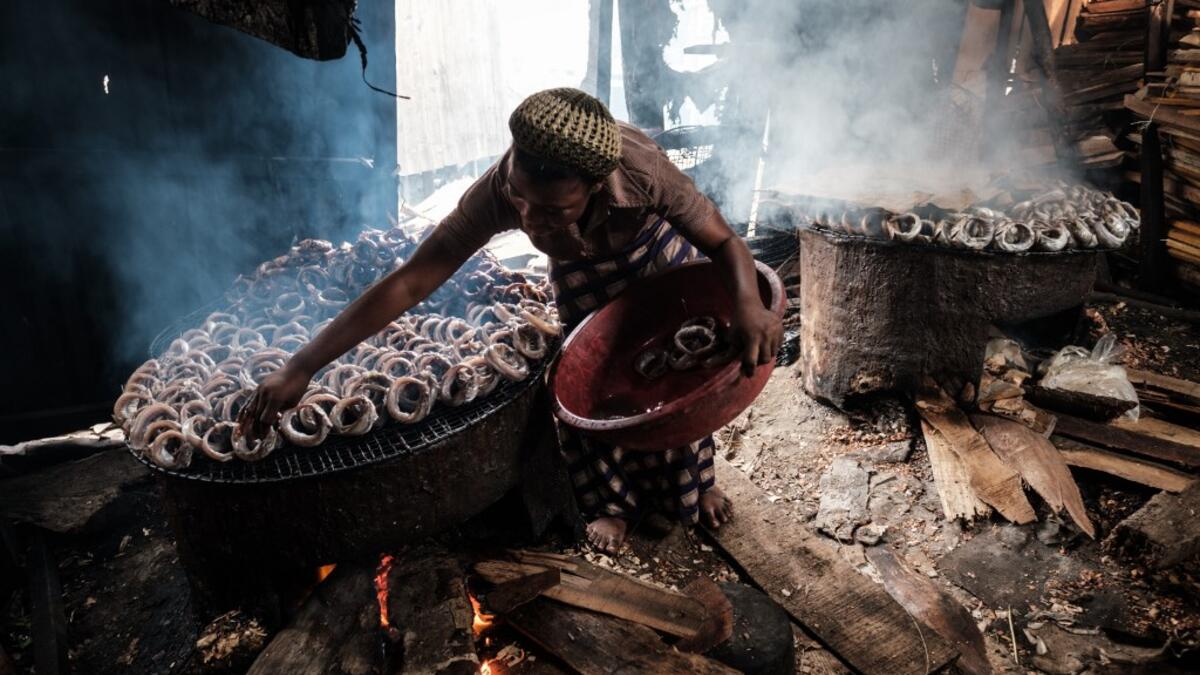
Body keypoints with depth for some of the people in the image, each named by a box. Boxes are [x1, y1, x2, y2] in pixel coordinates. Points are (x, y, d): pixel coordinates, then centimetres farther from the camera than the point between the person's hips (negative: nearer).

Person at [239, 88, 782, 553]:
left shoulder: (639, 166, -44)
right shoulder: (498, 191, -40)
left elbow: (724, 243, -32)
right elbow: (410, 282, -38)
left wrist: (749, 304, -55)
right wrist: (300, 368, -41)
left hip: (660, 253, -1)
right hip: (581, 273, 1)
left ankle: (694, 482, 38)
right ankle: (615, 501, 28)